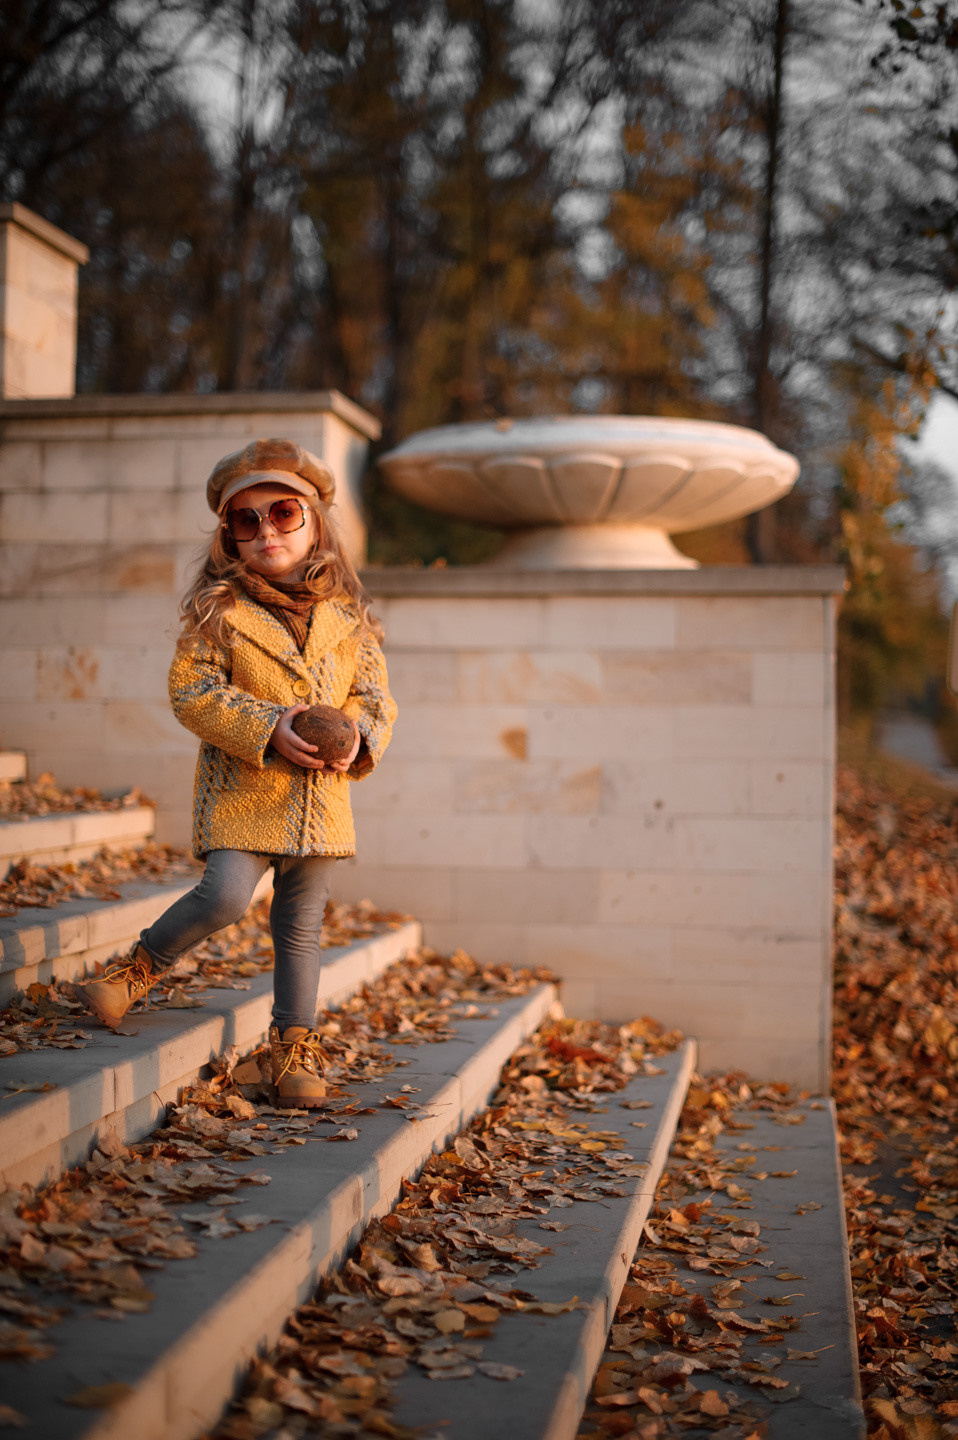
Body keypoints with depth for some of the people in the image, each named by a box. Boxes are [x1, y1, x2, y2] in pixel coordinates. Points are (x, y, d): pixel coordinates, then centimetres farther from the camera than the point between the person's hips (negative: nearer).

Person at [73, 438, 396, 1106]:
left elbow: (375, 695, 11)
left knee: (302, 923, 9)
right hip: (241, 790, -4)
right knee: (225, 895, -19)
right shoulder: (219, 609, -2)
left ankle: (295, 1040, 21)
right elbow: (191, 689, -8)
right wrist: (268, 727, -19)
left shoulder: (347, 616, 8)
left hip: (321, 795, 4)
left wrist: (358, 737, -12)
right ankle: (142, 963, 8)